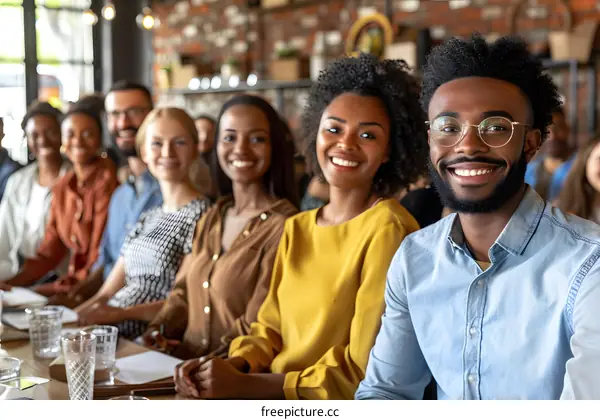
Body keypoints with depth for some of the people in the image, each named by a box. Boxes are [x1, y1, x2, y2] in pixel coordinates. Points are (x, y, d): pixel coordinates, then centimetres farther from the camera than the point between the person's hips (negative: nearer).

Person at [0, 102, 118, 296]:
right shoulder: (62, 188, 10)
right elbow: (48, 253, 11)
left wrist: (45, 290, -15)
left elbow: (102, 262, -14)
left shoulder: (108, 182, -11)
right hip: (74, 285, 6)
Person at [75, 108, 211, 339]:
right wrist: (79, 312, -3)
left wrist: (121, 313, -20)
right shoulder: (148, 218, 21)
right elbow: (110, 290, 16)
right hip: (105, 328, 7)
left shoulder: (201, 214, -4)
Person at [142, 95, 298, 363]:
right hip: (181, 364, 6)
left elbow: (258, 326, -12)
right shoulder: (212, 218, 14)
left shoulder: (282, 225, -10)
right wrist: (159, 329, 1)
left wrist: (204, 363, -16)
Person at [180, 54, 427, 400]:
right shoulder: (296, 230, 9)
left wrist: (242, 385, -16)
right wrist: (231, 366, -8)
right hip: (277, 398, 6)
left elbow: (364, 368, -15)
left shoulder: (388, 230, -13)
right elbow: (271, 327, 12)